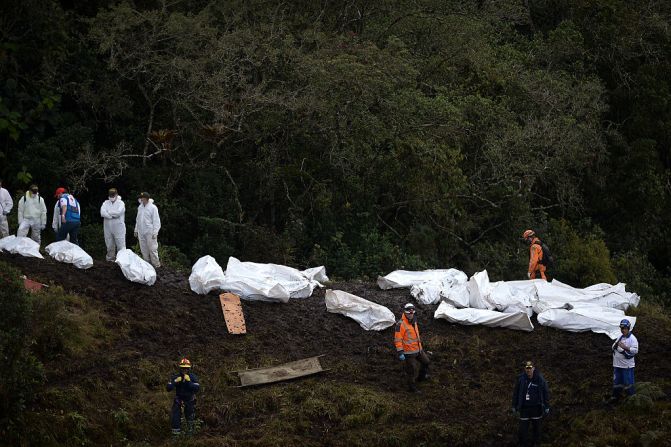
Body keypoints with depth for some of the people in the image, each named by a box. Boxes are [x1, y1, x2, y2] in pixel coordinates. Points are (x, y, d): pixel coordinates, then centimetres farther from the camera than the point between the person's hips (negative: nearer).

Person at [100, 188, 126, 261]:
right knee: (109, 246, 11)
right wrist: (113, 216, -13)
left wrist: (108, 213, -5)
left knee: (121, 246, -6)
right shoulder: (106, 203, 11)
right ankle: (110, 259, 20)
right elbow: (102, 212, -5)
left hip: (118, 228, -4)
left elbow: (119, 212, -17)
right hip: (108, 228, 4)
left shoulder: (120, 203, 1)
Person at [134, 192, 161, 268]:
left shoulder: (153, 208, -9)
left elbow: (156, 221, -10)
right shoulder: (140, 207, 11)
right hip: (141, 232, 7)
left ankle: (156, 264, 3)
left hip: (150, 232, -7)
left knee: (152, 248, -5)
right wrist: (136, 230, 18)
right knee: (143, 249, 10)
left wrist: (155, 232, -15)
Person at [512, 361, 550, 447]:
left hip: (536, 408, 0)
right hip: (524, 407, 0)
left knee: (536, 427, 10)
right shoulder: (521, 379, -4)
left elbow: (546, 393, 1)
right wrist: (514, 406, 8)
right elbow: (515, 393, 6)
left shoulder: (539, 379, -6)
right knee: (523, 428, 1)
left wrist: (547, 407, 1)